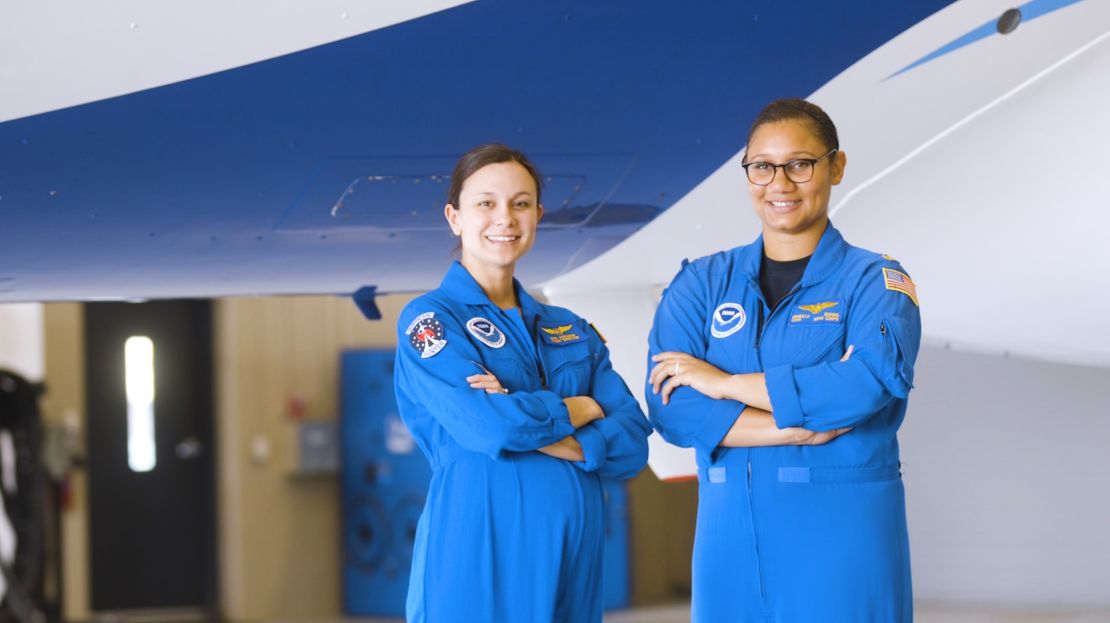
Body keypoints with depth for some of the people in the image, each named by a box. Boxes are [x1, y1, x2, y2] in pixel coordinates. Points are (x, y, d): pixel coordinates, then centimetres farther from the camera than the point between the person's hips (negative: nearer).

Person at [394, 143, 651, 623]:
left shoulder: (572, 332, 13)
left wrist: (532, 429, -14)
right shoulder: (429, 318, -3)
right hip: (478, 551, -5)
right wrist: (580, 409, -2)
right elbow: (488, 426, -18)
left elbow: (632, 443, 1)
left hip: (573, 549, 5)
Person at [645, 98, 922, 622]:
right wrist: (799, 430, -14)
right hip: (731, 534, 3)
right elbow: (668, 405, -5)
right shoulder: (702, 283, 8)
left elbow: (869, 380, -19)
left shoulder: (875, 281, 1)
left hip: (841, 535, -2)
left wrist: (725, 383, -12)